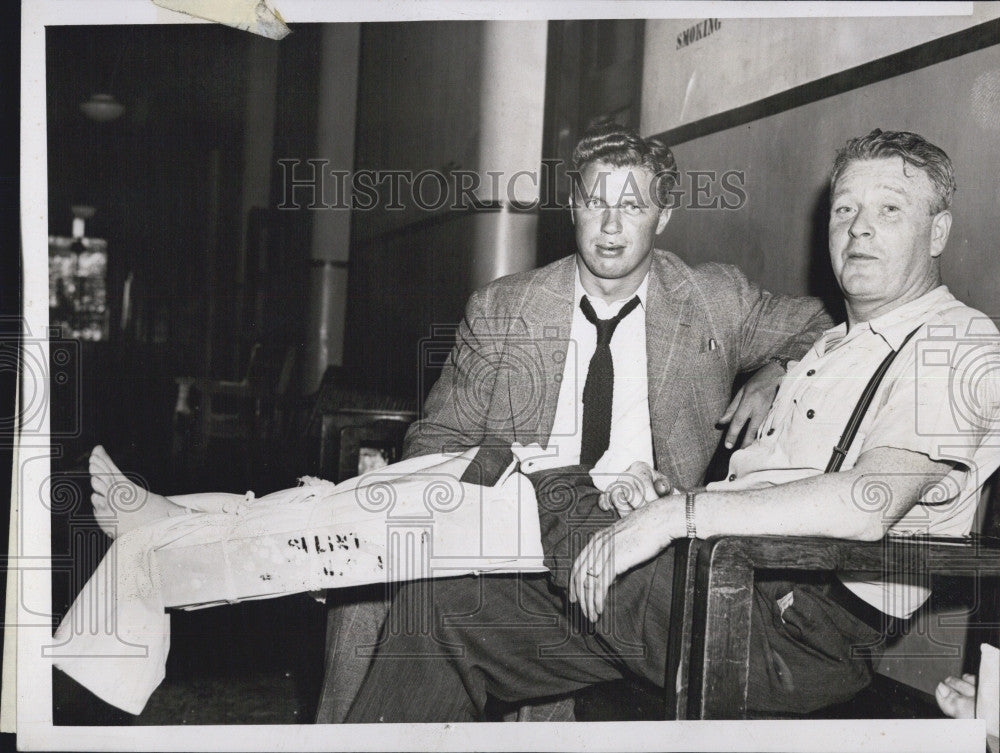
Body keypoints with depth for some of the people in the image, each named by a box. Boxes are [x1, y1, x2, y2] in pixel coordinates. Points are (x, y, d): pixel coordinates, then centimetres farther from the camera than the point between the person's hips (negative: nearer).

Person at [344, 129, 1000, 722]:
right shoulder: (830, 348, 26)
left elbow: (868, 504, -20)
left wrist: (679, 514, -21)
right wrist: (681, 496, 3)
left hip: (799, 630, -8)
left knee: (539, 502, -19)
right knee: (442, 599, -5)